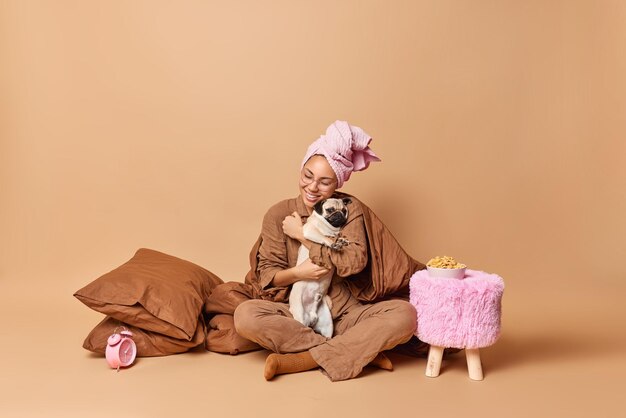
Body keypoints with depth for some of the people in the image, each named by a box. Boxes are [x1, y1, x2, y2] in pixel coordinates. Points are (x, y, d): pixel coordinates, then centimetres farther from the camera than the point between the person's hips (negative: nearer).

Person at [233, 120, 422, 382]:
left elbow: (354, 262, -15)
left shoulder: (350, 209, 0)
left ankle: (301, 360, -24)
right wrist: (296, 273, -22)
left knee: (405, 314, -26)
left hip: (345, 314, 0)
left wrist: (302, 235, -12)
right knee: (246, 316, -30)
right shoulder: (278, 214, 0)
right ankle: (361, 352, -21)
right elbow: (267, 275, -1)